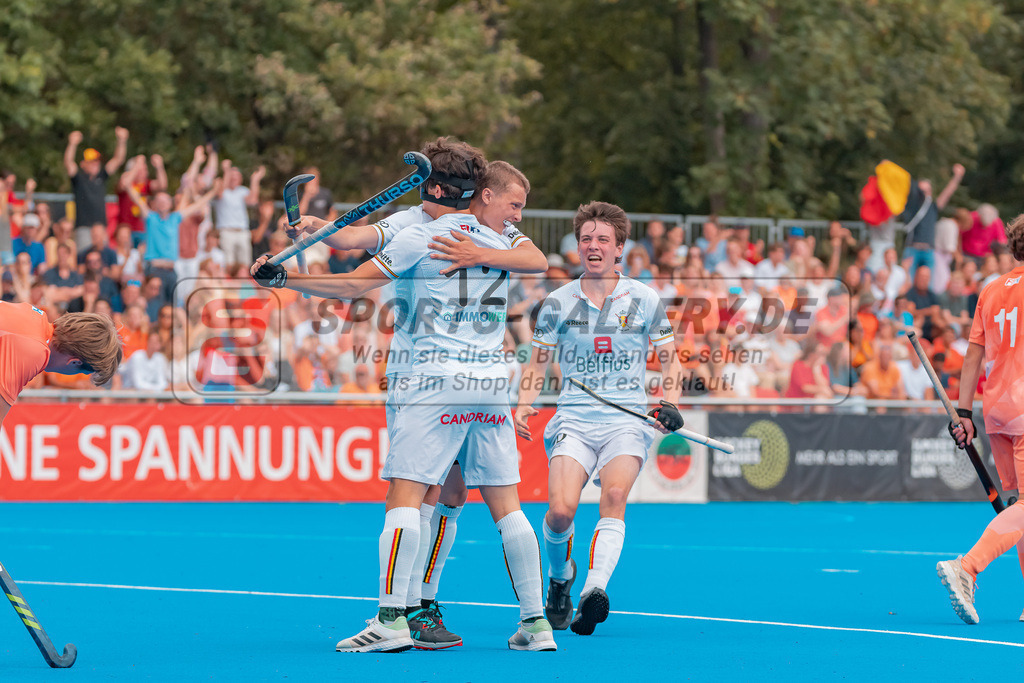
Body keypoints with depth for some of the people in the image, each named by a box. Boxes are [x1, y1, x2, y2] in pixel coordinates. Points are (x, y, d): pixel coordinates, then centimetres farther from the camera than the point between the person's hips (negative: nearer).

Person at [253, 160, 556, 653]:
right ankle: (535, 622, 6)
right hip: (493, 381, 4)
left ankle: (392, 620, -16)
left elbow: (353, 286, -3)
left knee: (403, 497, -6)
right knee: (506, 506, 8)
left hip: (438, 378, -4)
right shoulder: (504, 246, 11)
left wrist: (284, 279, 1)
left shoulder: (421, 238, 0)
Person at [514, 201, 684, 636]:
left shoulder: (644, 300, 6)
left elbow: (670, 360, 13)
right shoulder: (558, 303, 8)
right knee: (560, 509, -17)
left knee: (614, 495, -28)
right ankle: (560, 578, 15)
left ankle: (595, 589, -42)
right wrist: (524, 405, -4)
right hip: (574, 418, 1)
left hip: (627, 419, -1)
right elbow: (538, 364, 14)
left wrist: (670, 404, -4)